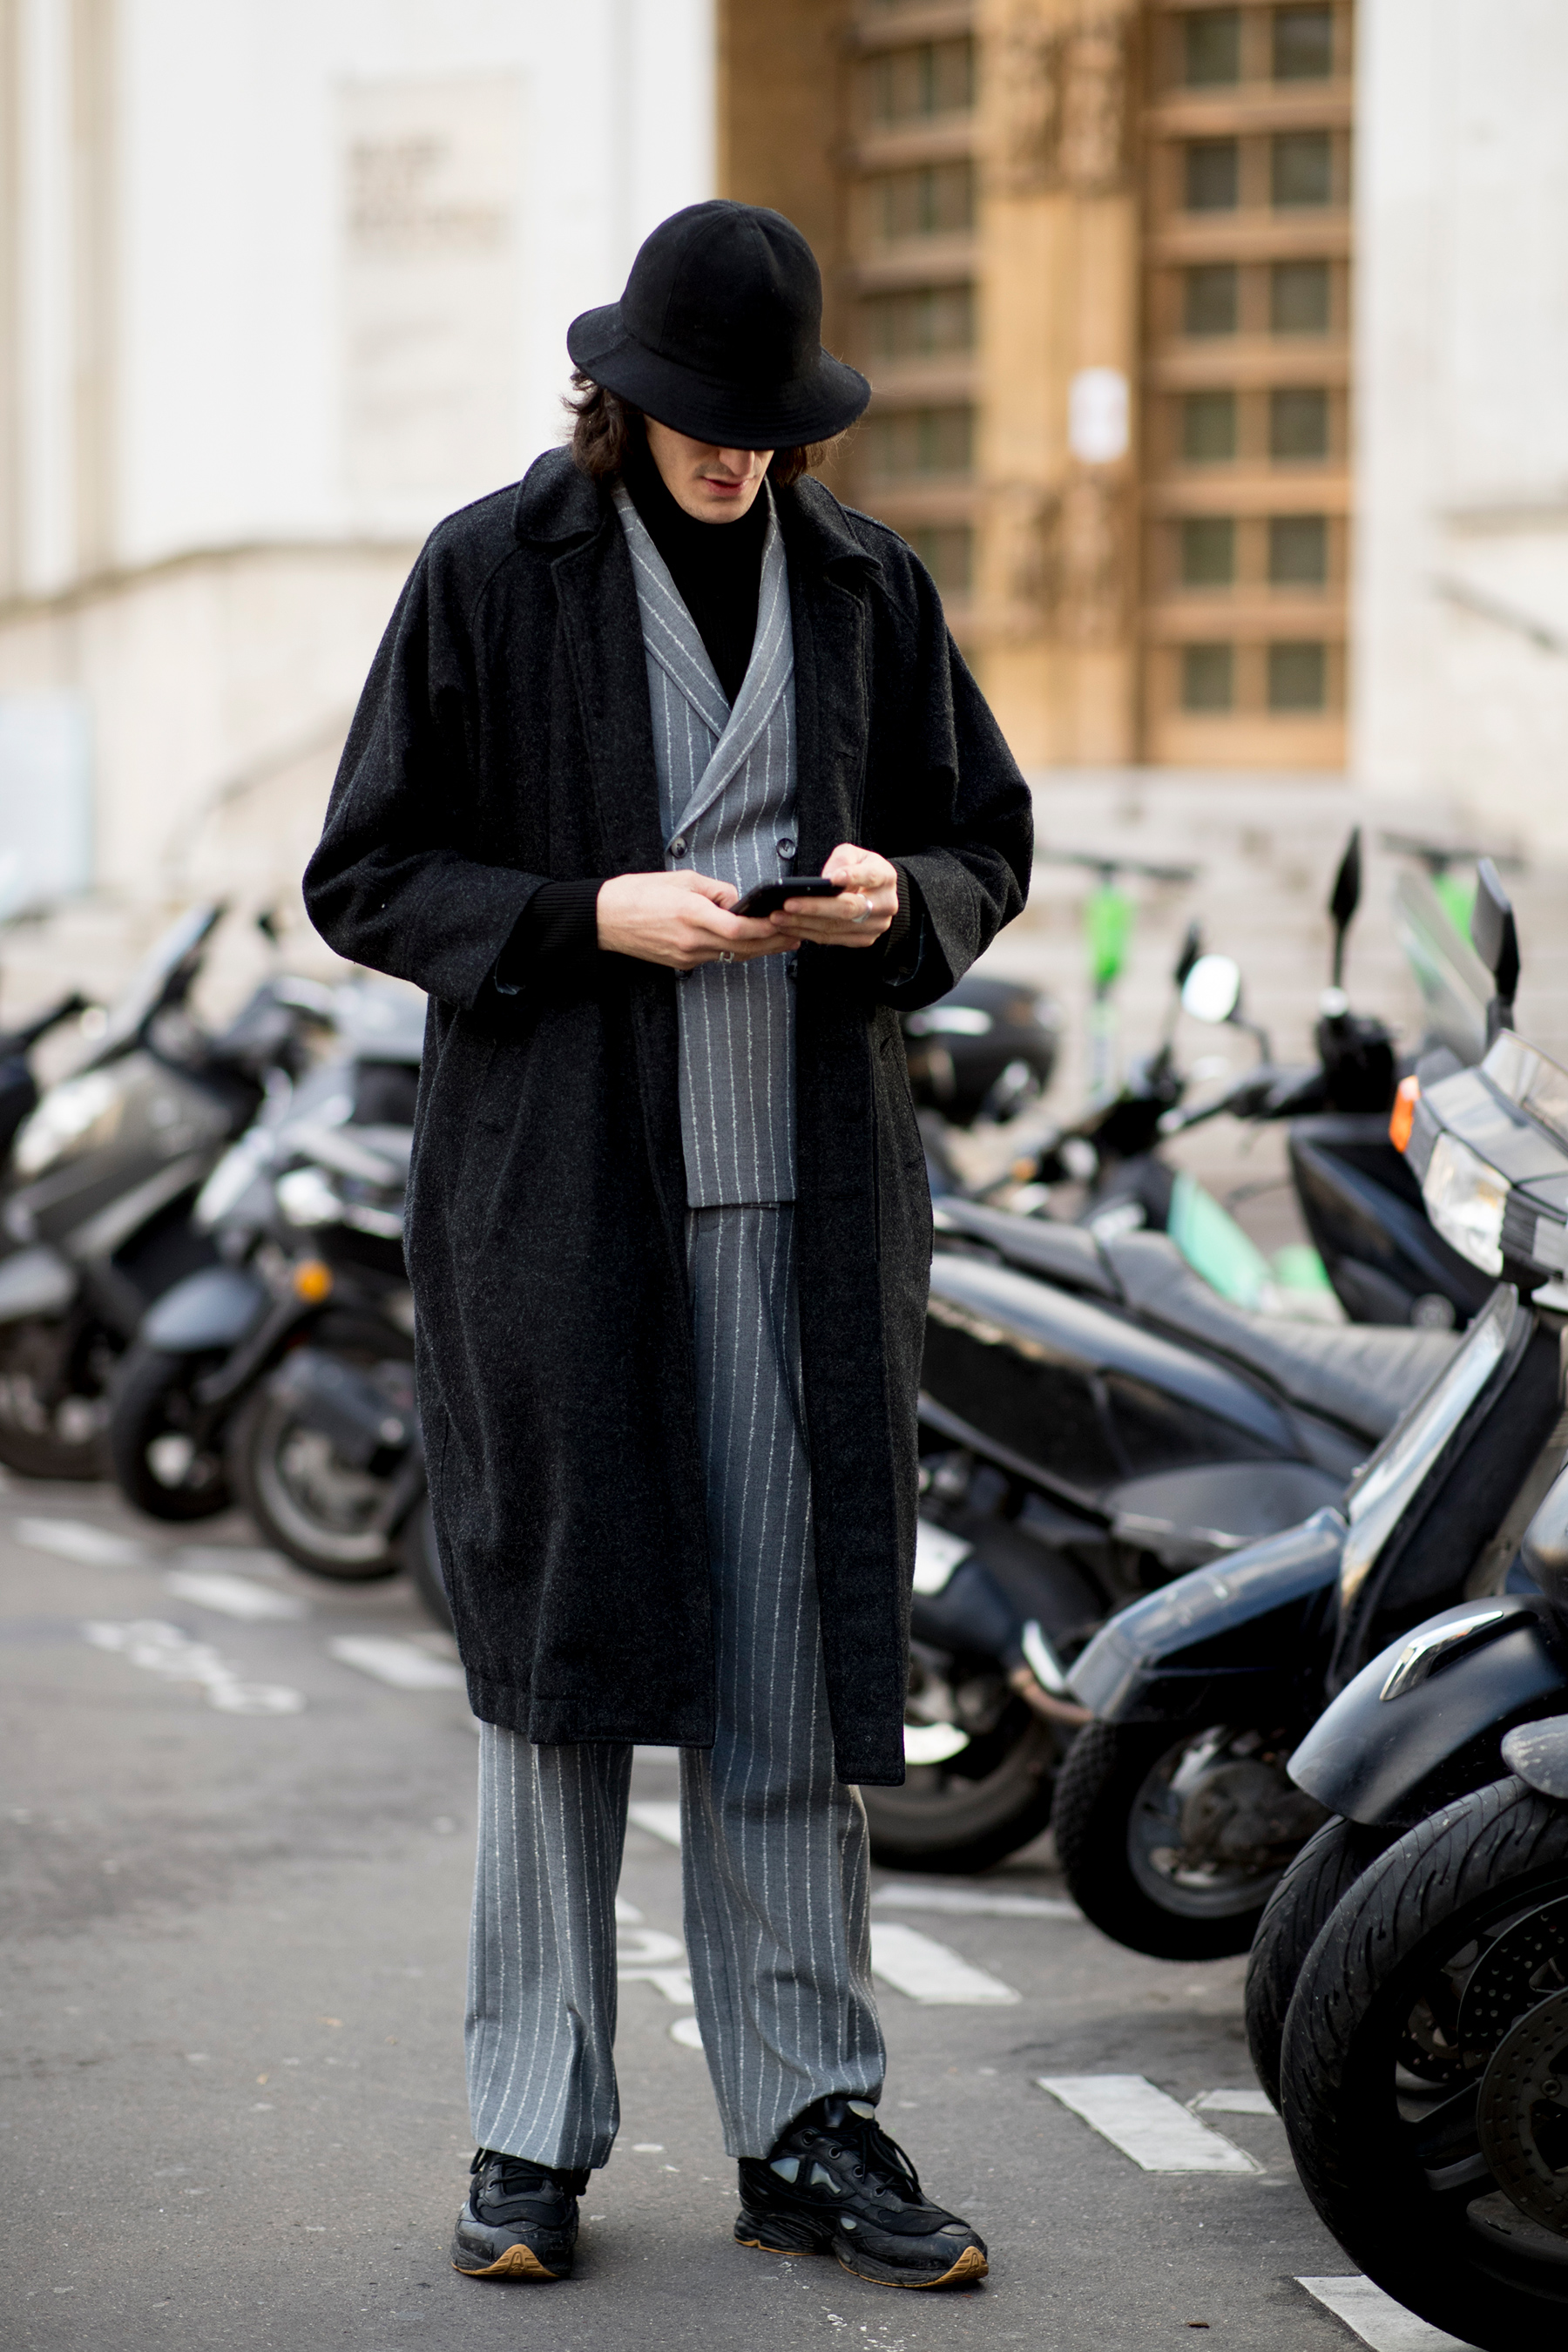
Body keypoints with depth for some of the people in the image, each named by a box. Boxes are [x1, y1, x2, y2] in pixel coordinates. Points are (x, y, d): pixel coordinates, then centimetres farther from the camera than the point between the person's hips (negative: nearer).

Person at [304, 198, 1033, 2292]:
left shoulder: (868, 587, 9)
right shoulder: (493, 573, 0)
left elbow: (990, 847, 16)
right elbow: (367, 878, 0)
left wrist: (898, 901, -7)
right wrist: (591, 914, -15)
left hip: (802, 1192, 3)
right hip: (556, 1180, -2)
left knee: (793, 1652, 3)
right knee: (559, 1641, 2)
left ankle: (810, 2131, 12)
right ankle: (536, 2138, 11)